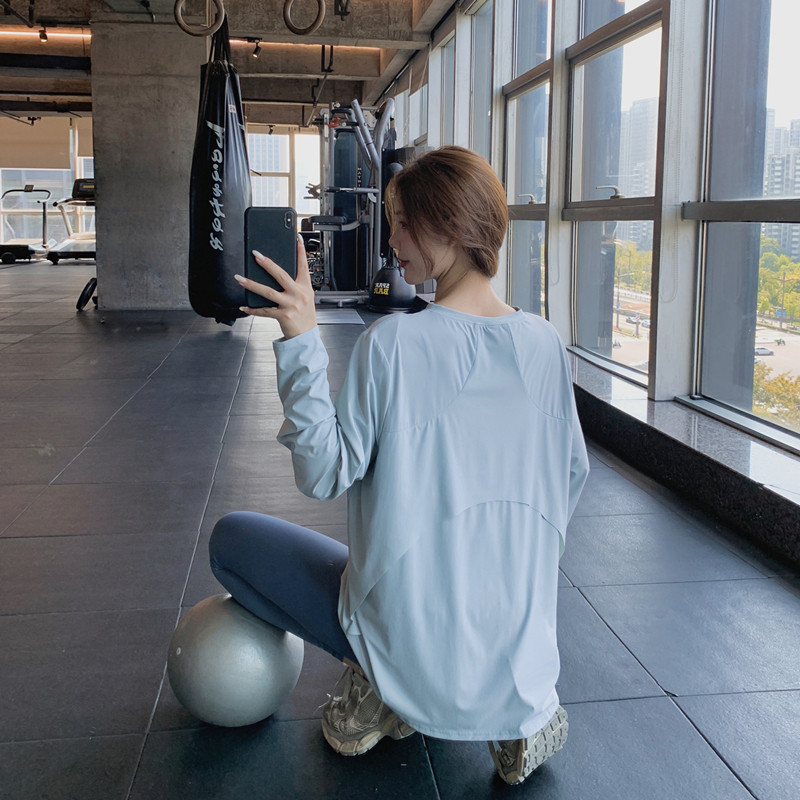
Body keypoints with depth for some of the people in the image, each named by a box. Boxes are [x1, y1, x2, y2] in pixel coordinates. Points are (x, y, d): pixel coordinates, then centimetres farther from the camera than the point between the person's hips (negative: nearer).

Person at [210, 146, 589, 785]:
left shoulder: (394, 343, -19)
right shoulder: (544, 342, -3)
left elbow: (325, 477, -14)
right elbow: (571, 474, 8)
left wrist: (301, 342, -20)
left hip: (418, 644, -5)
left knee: (232, 538, 12)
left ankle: (375, 688, 4)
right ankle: (516, 714, 19)